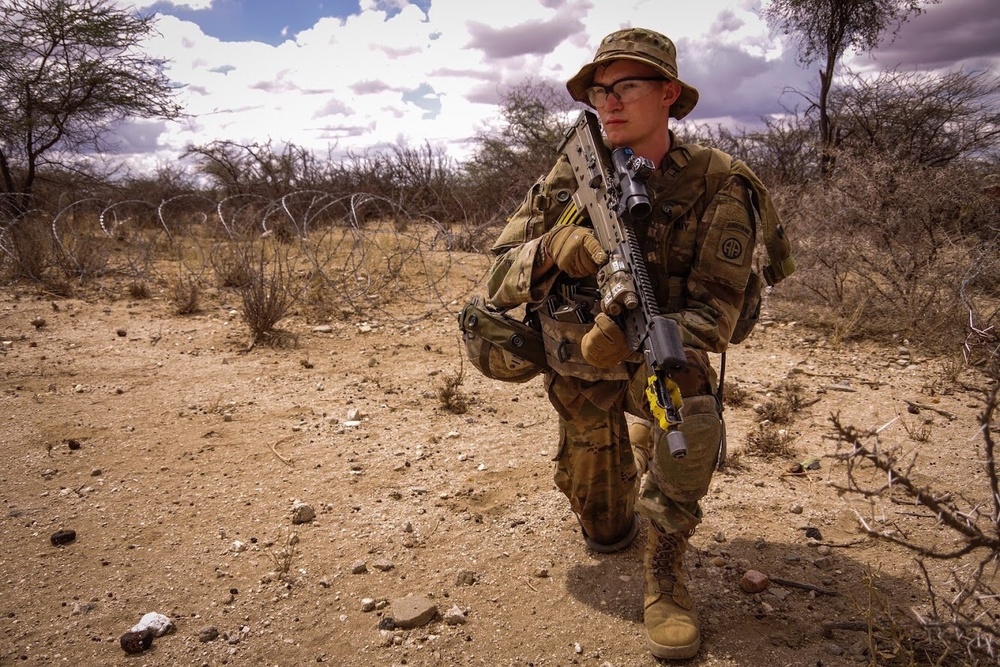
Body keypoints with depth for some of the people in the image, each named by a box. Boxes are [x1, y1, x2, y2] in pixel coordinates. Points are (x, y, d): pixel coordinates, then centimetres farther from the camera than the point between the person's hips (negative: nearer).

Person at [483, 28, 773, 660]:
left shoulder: (718, 189, -17)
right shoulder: (570, 177, -11)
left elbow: (714, 311, -21)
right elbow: (500, 279, -14)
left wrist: (636, 337, -40)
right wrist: (555, 248, -36)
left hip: (663, 353, -2)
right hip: (577, 368, 2)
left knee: (691, 411, -37)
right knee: (603, 530, 12)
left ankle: (665, 570, -14)